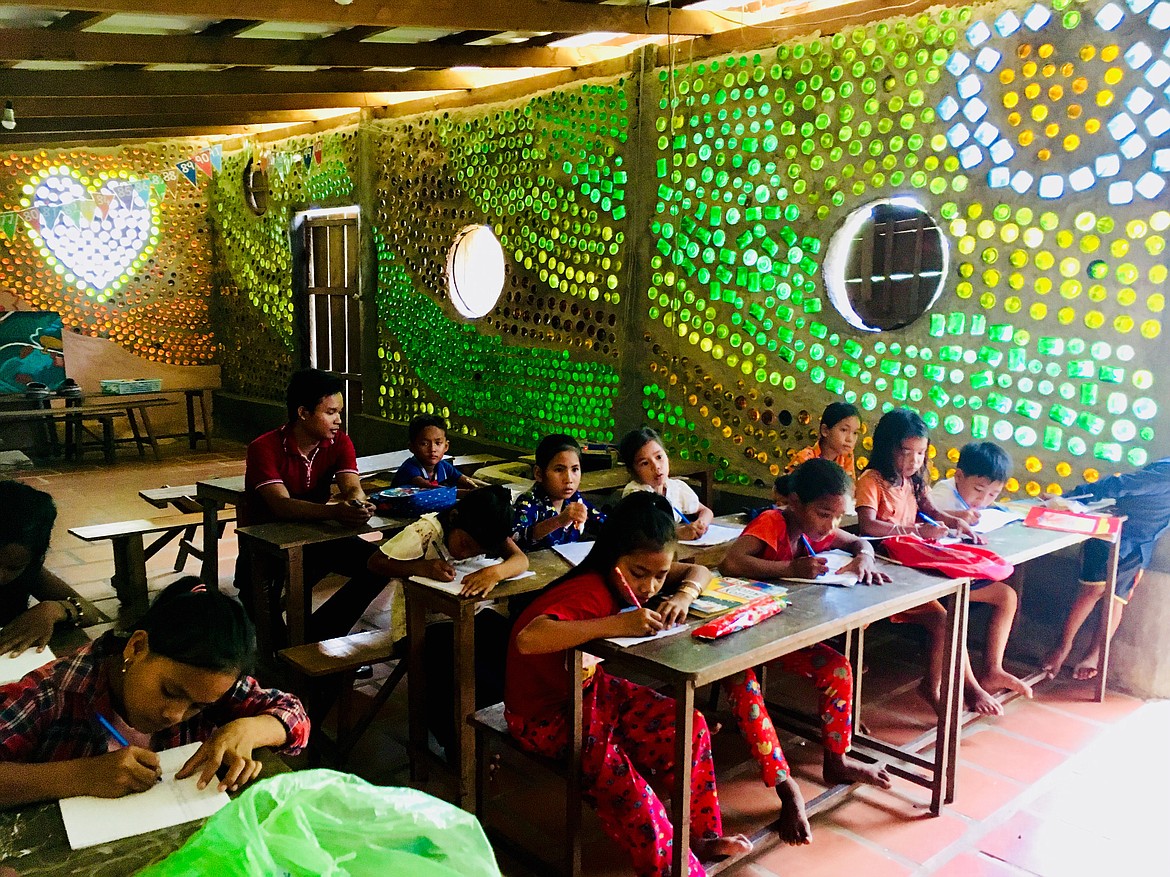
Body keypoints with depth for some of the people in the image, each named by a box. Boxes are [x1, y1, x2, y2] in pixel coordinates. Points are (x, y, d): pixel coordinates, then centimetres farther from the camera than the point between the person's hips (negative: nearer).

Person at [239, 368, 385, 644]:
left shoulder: (339, 442, -6)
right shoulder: (264, 448, -21)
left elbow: (353, 489, -20)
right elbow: (282, 506, -35)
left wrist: (357, 504, -46)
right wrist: (335, 512, -53)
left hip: (316, 537, 4)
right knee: (255, 582, -33)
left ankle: (317, 636, -4)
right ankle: (280, 649, -1)